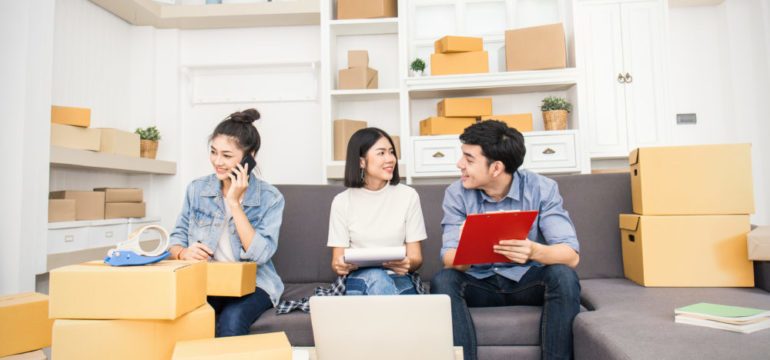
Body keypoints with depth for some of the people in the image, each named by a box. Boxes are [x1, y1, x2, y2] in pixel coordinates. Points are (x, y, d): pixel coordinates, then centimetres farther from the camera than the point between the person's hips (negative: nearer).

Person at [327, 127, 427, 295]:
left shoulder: (408, 196, 1)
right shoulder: (342, 201, 1)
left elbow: (416, 258, 3)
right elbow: (337, 261, 2)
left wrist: (407, 264, -22)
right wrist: (340, 266, -23)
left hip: (398, 280, 1)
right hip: (360, 280, 0)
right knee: (374, 276, -36)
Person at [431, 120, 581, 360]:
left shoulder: (542, 189, -13)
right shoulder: (457, 194, -9)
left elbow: (571, 255, -21)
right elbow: (449, 259, -17)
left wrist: (534, 251, -43)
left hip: (528, 280, 0)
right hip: (481, 283, 1)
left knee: (563, 275, -29)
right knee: (443, 281, -27)